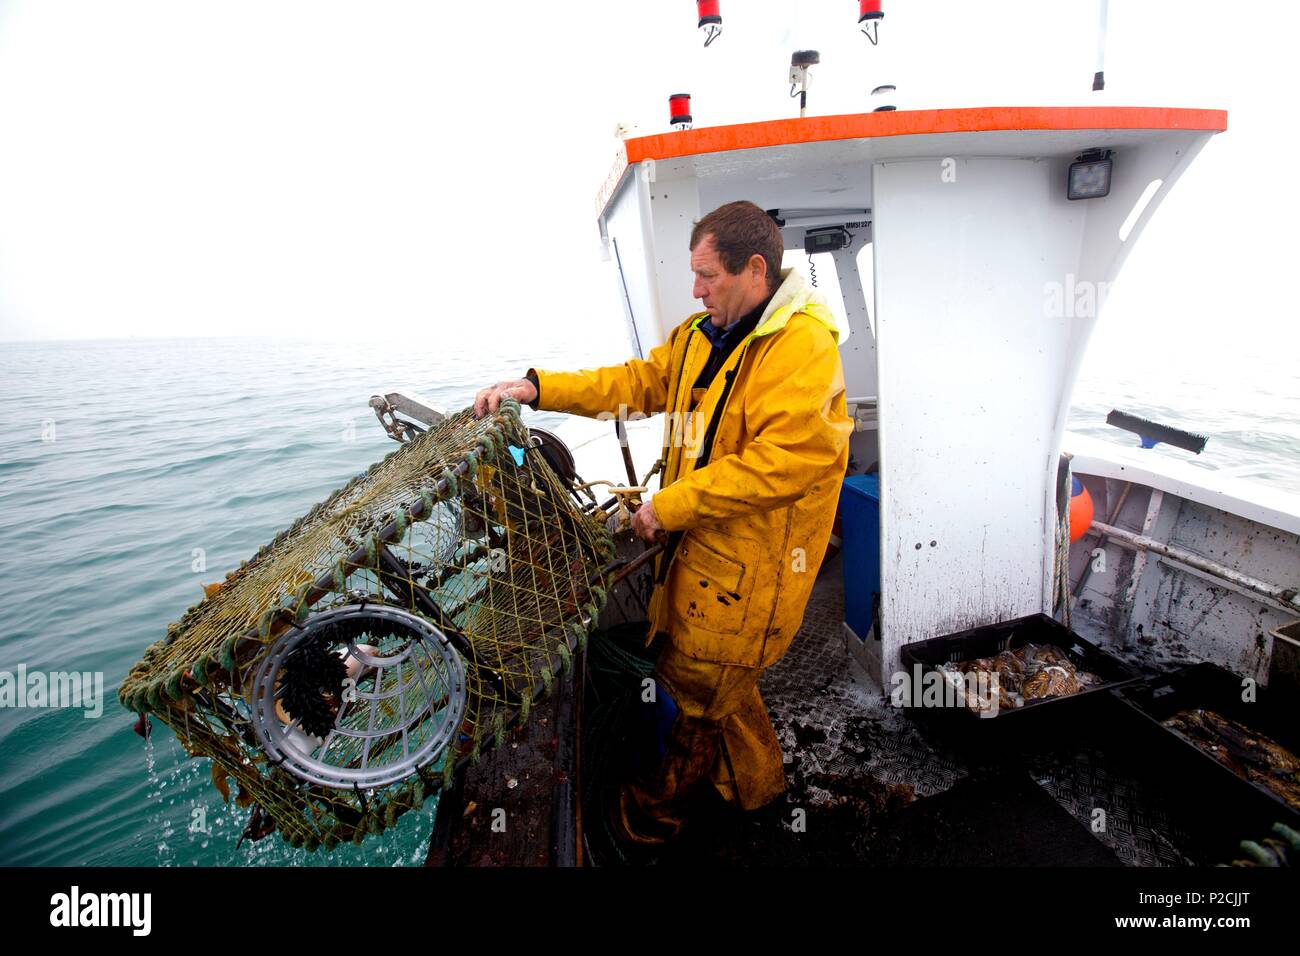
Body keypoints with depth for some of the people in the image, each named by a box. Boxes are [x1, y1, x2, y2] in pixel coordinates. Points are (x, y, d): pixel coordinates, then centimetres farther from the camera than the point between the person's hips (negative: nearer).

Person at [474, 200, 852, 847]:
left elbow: (785, 460, -27)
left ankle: (659, 805, 39)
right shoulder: (702, 334, 9)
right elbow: (638, 382, 11)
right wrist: (537, 388, 1)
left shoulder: (804, 345, -19)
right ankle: (755, 782, 48)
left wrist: (669, 505, -21)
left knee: (697, 685, 10)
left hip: (748, 562, -7)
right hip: (697, 540, 8)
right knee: (714, 674, 21)